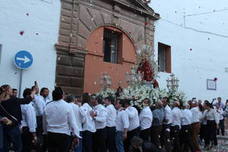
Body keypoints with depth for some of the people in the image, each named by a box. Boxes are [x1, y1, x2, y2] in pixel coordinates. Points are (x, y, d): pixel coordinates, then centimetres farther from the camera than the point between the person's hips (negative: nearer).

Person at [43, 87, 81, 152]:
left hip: (50, 135, 4)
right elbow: (72, 122, -11)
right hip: (64, 135, -3)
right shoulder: (67, 106, -12)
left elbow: (45, 123, 9)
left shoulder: (47, 107, -1)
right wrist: (76, 135, -4)